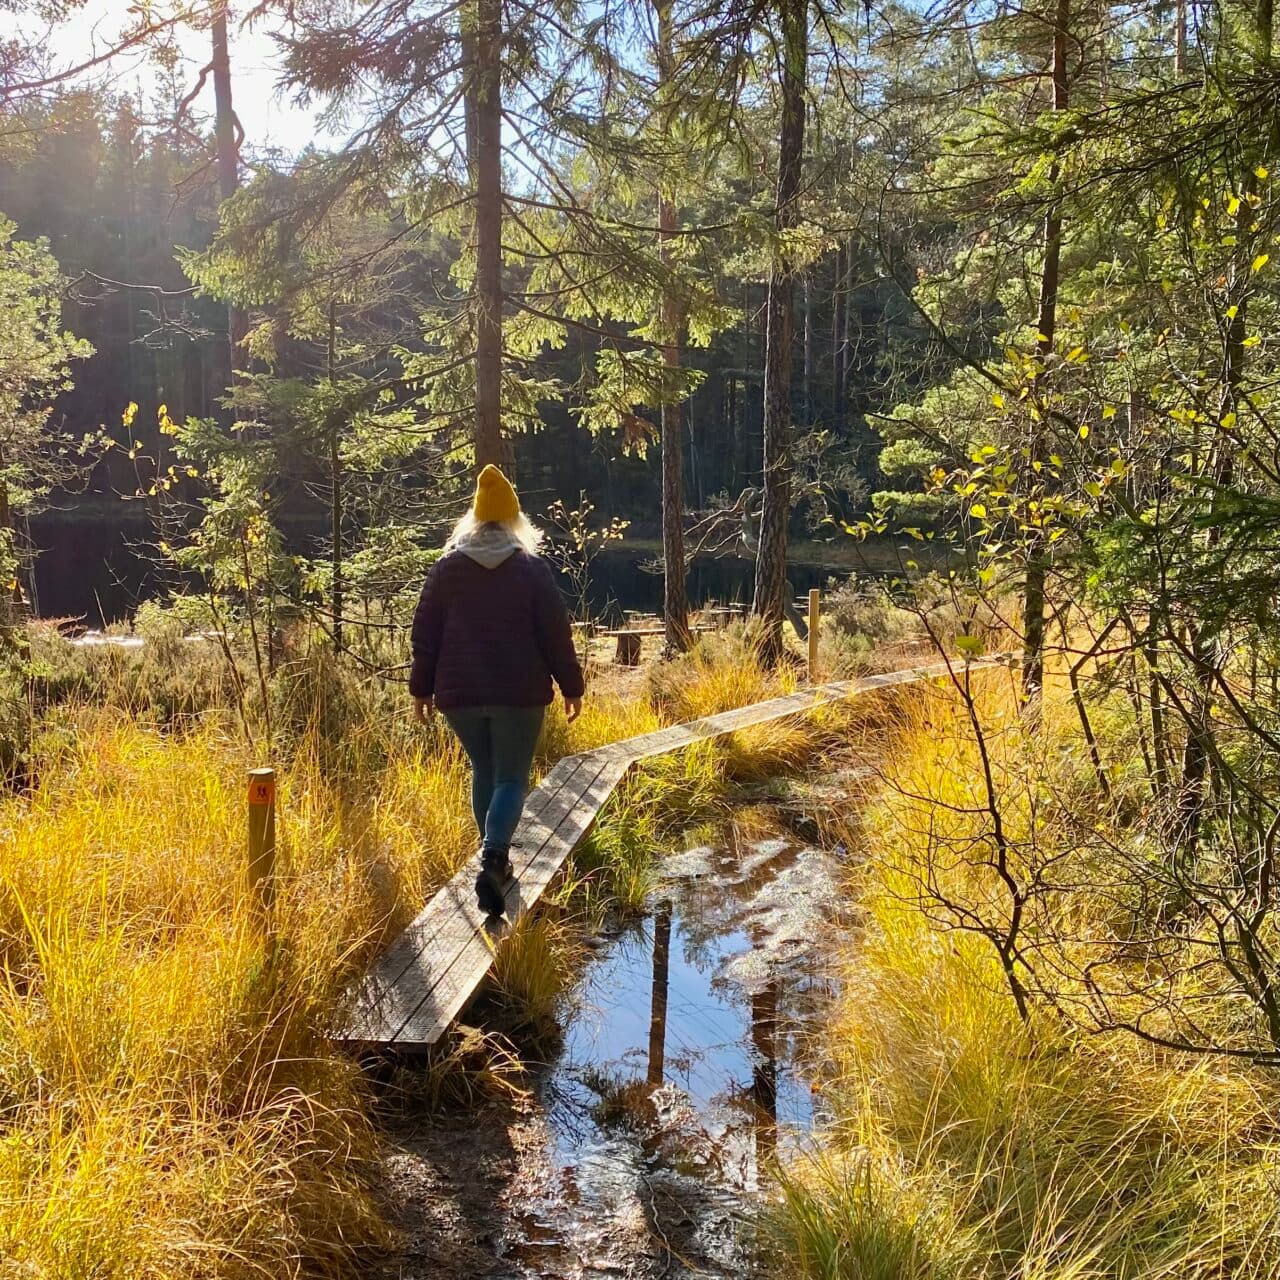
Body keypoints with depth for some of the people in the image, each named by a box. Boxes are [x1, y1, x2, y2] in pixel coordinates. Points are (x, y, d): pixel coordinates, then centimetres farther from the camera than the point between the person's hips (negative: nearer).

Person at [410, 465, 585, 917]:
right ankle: (491, 859, -18)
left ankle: (497, 862, 25)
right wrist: (571, 685, 4)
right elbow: (555, 632, -4)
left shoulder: (446, 567, 3)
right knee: (511, 778, 3)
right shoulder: (532, 569, -3)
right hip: (519, 693, -2)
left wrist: (422, 687, 13)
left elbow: (425, 631, 5)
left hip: (459, 693, 3)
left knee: (483, 772, 20)